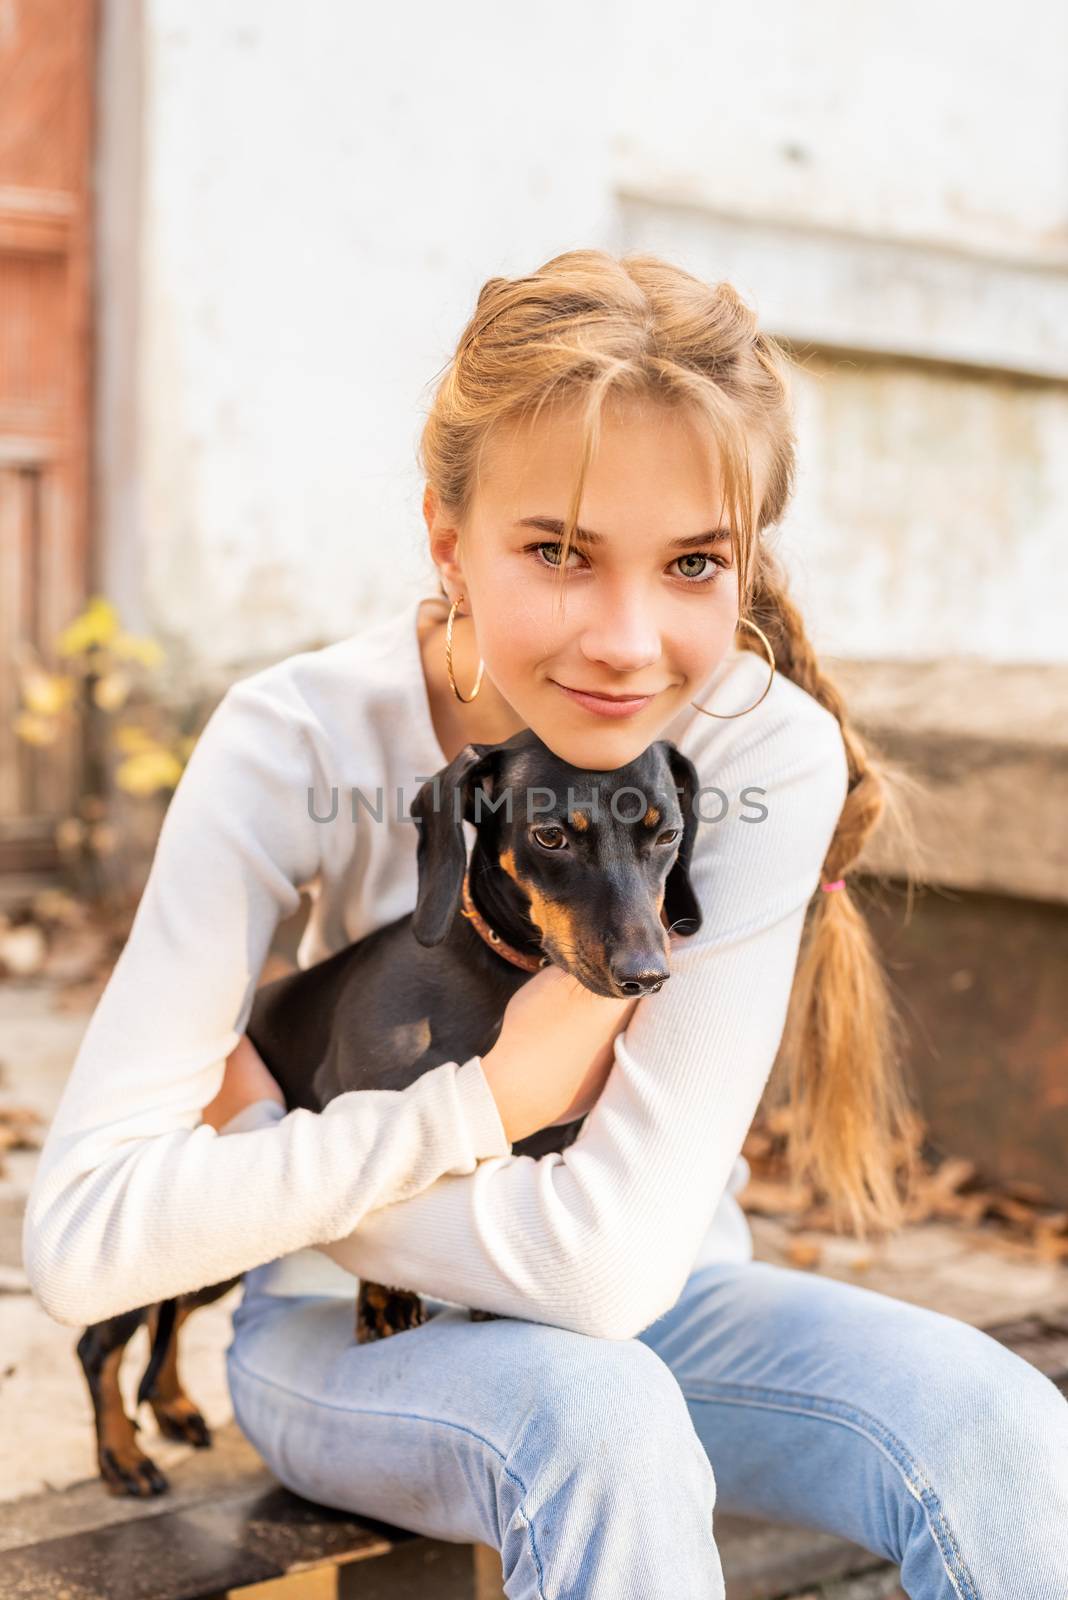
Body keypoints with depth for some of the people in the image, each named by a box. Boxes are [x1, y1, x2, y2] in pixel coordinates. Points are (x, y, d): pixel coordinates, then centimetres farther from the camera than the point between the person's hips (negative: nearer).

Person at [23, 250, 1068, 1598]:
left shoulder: (771, 753, -22)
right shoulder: (300, 743, -21)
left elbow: (613, 1262, -27)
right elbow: (80, 1241, -26)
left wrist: (259, 1138, -20)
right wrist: (480, 1104, -28)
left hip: (653, 1311, 1)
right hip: (348, 1333, -1)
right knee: (594, 1411, -34)